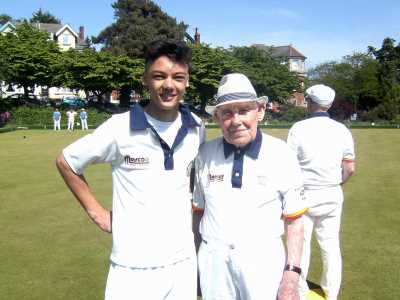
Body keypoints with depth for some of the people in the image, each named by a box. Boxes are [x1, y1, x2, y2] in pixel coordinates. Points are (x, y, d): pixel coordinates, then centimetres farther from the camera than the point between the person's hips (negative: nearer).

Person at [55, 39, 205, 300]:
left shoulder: (196, 128, -2)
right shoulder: (120, 128, -13)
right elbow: (66, 162, 0)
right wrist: (97, 213, -2)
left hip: (184, 262, 4)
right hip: (133, 269, -3)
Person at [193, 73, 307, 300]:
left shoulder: (281, 154, -9)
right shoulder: (206, 153, -3)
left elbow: (294, 220, -7)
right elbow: (198, 210, 6)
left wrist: (292, 275, -11)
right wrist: (195, 262, 6)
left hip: (264, 260, -2)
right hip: (214, 260, 2)